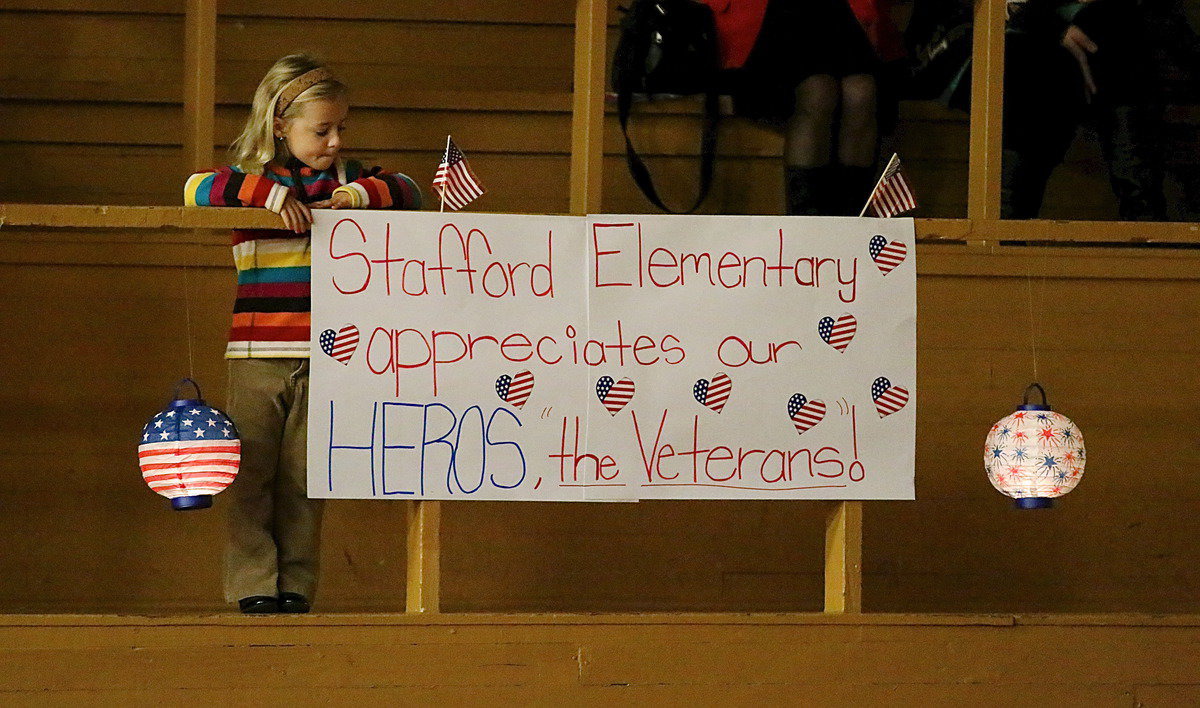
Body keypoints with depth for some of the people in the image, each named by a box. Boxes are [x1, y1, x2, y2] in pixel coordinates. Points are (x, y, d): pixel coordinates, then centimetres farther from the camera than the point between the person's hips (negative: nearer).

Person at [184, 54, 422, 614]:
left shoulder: (344, 180, 11)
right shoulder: (253, 182, 1)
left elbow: (407, 192, 8)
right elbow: (197, 189, -14)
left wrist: (359, 194, -10)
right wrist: (271, 194, -21)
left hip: (322, 358, 2)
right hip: (257, 356, -2)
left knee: (303, 481, 5)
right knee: (249, 473, -3)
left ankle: (295, 585, 10)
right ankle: (253, 585, 2)